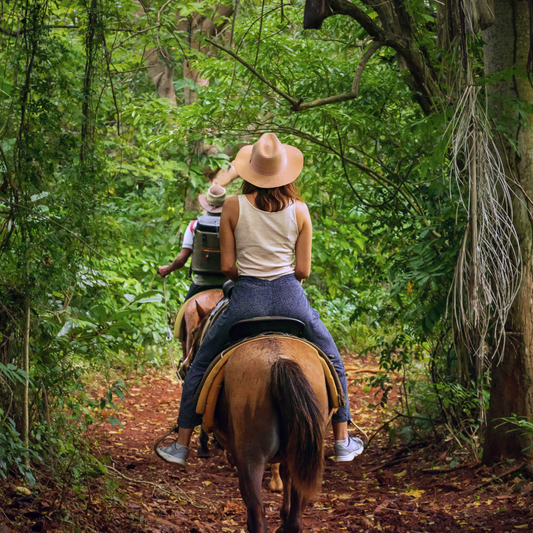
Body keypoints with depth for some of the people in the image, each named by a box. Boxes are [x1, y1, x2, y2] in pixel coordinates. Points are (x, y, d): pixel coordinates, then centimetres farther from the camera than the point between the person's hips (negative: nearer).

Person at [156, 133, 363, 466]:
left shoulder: (233, 207, -4)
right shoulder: (299, 210, -2)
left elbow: (227, 267, -2)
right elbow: (303, 270, 0)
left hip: (246, 300, -1)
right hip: (290, 297, 1)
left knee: (200, 368, 19)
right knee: (333, 363, 25)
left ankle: (182, 446, 23)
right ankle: (343, 441, 27)